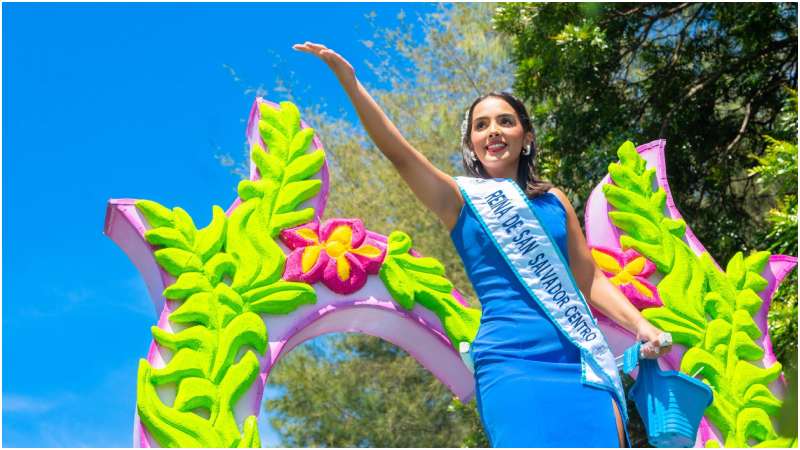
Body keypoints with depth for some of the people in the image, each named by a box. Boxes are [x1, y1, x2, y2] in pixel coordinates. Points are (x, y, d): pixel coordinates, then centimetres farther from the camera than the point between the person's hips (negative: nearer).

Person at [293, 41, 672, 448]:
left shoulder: (554, 200, 15)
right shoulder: (461, 198, 4)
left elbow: (590, 279, 17)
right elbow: (398, 152, -9)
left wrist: (641, 325, 2)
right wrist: (348, 80, -19)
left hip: (582, 360, 4)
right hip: (513, 364, -4)